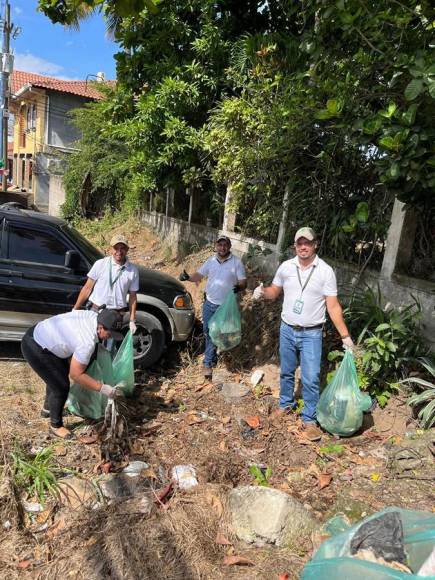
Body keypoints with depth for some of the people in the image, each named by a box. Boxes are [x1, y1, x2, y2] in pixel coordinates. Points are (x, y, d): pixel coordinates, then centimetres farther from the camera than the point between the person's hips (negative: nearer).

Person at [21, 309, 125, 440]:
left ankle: (48, 408, 47)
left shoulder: (93, 315, -6)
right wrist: (102, 388, -19)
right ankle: (56, 425, 16)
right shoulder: (87, 343, -30)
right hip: (35, 348, -10)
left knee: (62, 372, 26)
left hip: (38, 332, 10)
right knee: (61, 386, -6)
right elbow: (76, 375, -22)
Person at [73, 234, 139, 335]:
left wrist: (132, 321, 2)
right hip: (95, 311, -1)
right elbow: (87, 288, 0)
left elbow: (133, 297, 5)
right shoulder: (100, 264, -5)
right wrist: (75, 309, -1)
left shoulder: (132, 270, 0)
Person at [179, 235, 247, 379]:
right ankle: (212, 357, 26)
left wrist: (239, 287, -31)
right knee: (208, 332, 9)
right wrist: (188, 277, -13)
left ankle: (208, 363, 16)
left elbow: (243, 282, -7)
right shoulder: (210, 261, 3)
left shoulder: (236, 263, -7)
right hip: (209, 303, 4)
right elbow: (199, 275, 8)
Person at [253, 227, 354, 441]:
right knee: (286, 372, 17)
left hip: (311, 334, -3)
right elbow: (274, 291, 10)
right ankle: (286, 404, 38)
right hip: (287, 330, 3)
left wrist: (345, 336, -11)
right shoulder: (286, 267, -1)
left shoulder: (325, 271, -9)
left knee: (310, 379, -2)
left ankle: (309, 420, 13)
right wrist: (262, 292, -14)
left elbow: (333, 307, -8)